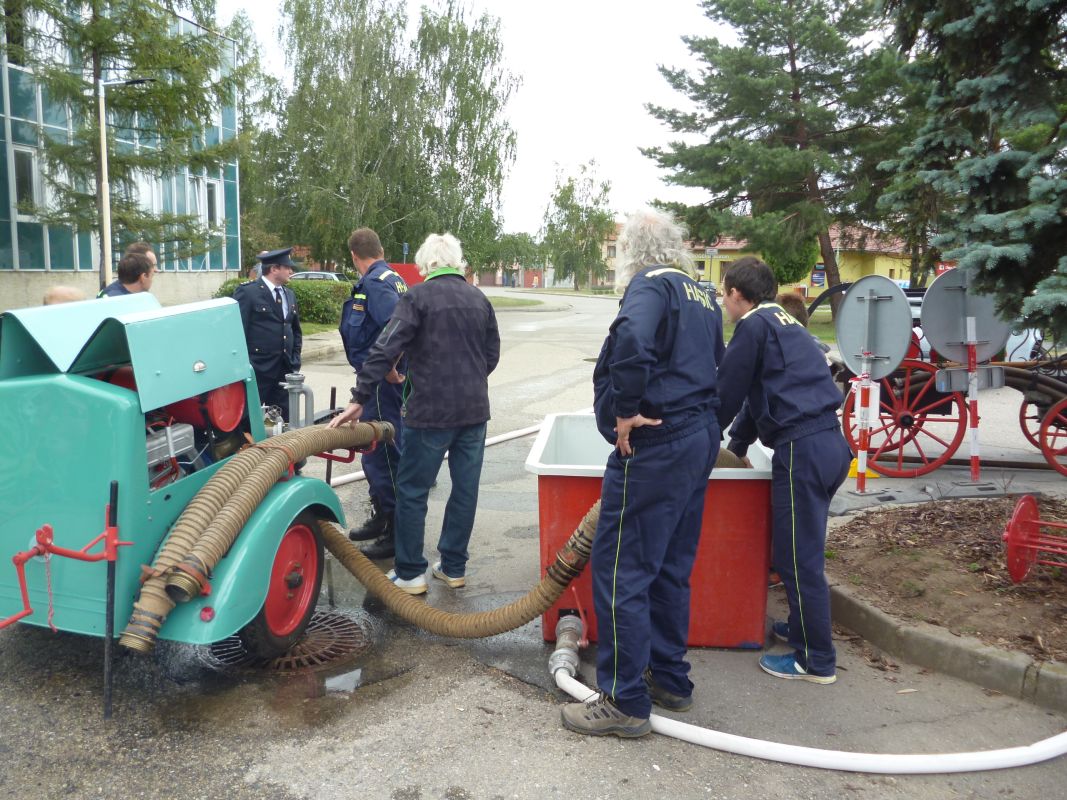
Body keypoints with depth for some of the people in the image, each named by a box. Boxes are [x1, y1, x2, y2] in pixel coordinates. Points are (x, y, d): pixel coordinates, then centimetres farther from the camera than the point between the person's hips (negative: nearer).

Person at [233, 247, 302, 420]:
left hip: (285, 369, 6)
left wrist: (295, 360, 12)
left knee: (283, 420, 8)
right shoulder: (247, 292, -7)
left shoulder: (289, 294, 15)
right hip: (257, 370, -6)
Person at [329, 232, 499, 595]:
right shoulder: (479, 298, 9)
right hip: (475, 409, 6)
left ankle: (410, 573, 13)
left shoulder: (418, 296, -8)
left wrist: (359, 399, -14)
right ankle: (453, 567, 22)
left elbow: (385, 350, -16)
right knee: (465, 489, 12)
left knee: (412, 491, 6)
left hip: (431, 411, -5)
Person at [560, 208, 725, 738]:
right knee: (669, 570, 18)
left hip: (654, 447, -10)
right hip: (699, 441, 10)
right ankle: (669, 679, 30)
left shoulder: (650, 285, -10)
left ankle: (625, 702, 5)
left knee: (620, 572, -2)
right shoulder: (704, 299, 18)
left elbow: (633, 340, -32)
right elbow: (717, 368, 22)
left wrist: (626, 410, -23)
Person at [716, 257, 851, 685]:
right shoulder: (787, 324, 23)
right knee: (800, 549, 22)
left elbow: (727, 393, -3)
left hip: (802, 450, -10)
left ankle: (816, 661, 10)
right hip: (830, 443, 10)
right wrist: (737, 444, 34)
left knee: (799, 557, 0)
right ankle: (802, 626, 36)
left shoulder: (754, 326, -5)